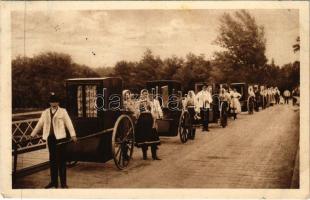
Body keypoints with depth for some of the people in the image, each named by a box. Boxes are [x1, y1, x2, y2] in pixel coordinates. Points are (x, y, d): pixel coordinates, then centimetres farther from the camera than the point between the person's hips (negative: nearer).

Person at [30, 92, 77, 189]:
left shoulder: (63, 111, 1)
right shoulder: (45, 112, 13)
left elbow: (69, 123, -5)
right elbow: (39, 124, 18)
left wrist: (73, 135, -14)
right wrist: (32, 135, 18)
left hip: (60, 137, -4)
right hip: (50, 138, 4)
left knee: (61, 160, -3)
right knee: (52, 159, 10)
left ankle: (63, 183, 2)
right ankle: (54, 181, 20)